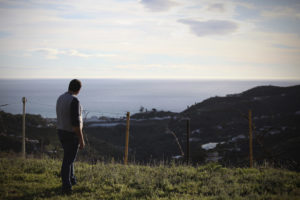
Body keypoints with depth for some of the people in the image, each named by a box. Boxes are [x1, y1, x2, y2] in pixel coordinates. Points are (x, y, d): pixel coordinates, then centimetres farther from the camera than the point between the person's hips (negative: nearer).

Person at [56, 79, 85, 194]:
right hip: (72, 135, -8)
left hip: (61, 132, 8)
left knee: (69, 156, 25)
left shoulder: (60, 98, 6)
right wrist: (81, 140, -20)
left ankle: (71, 179, 38)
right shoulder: (74, 100, -23)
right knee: (68, 161, -1)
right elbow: (76, 122, -26)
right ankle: (66, 187, 6)